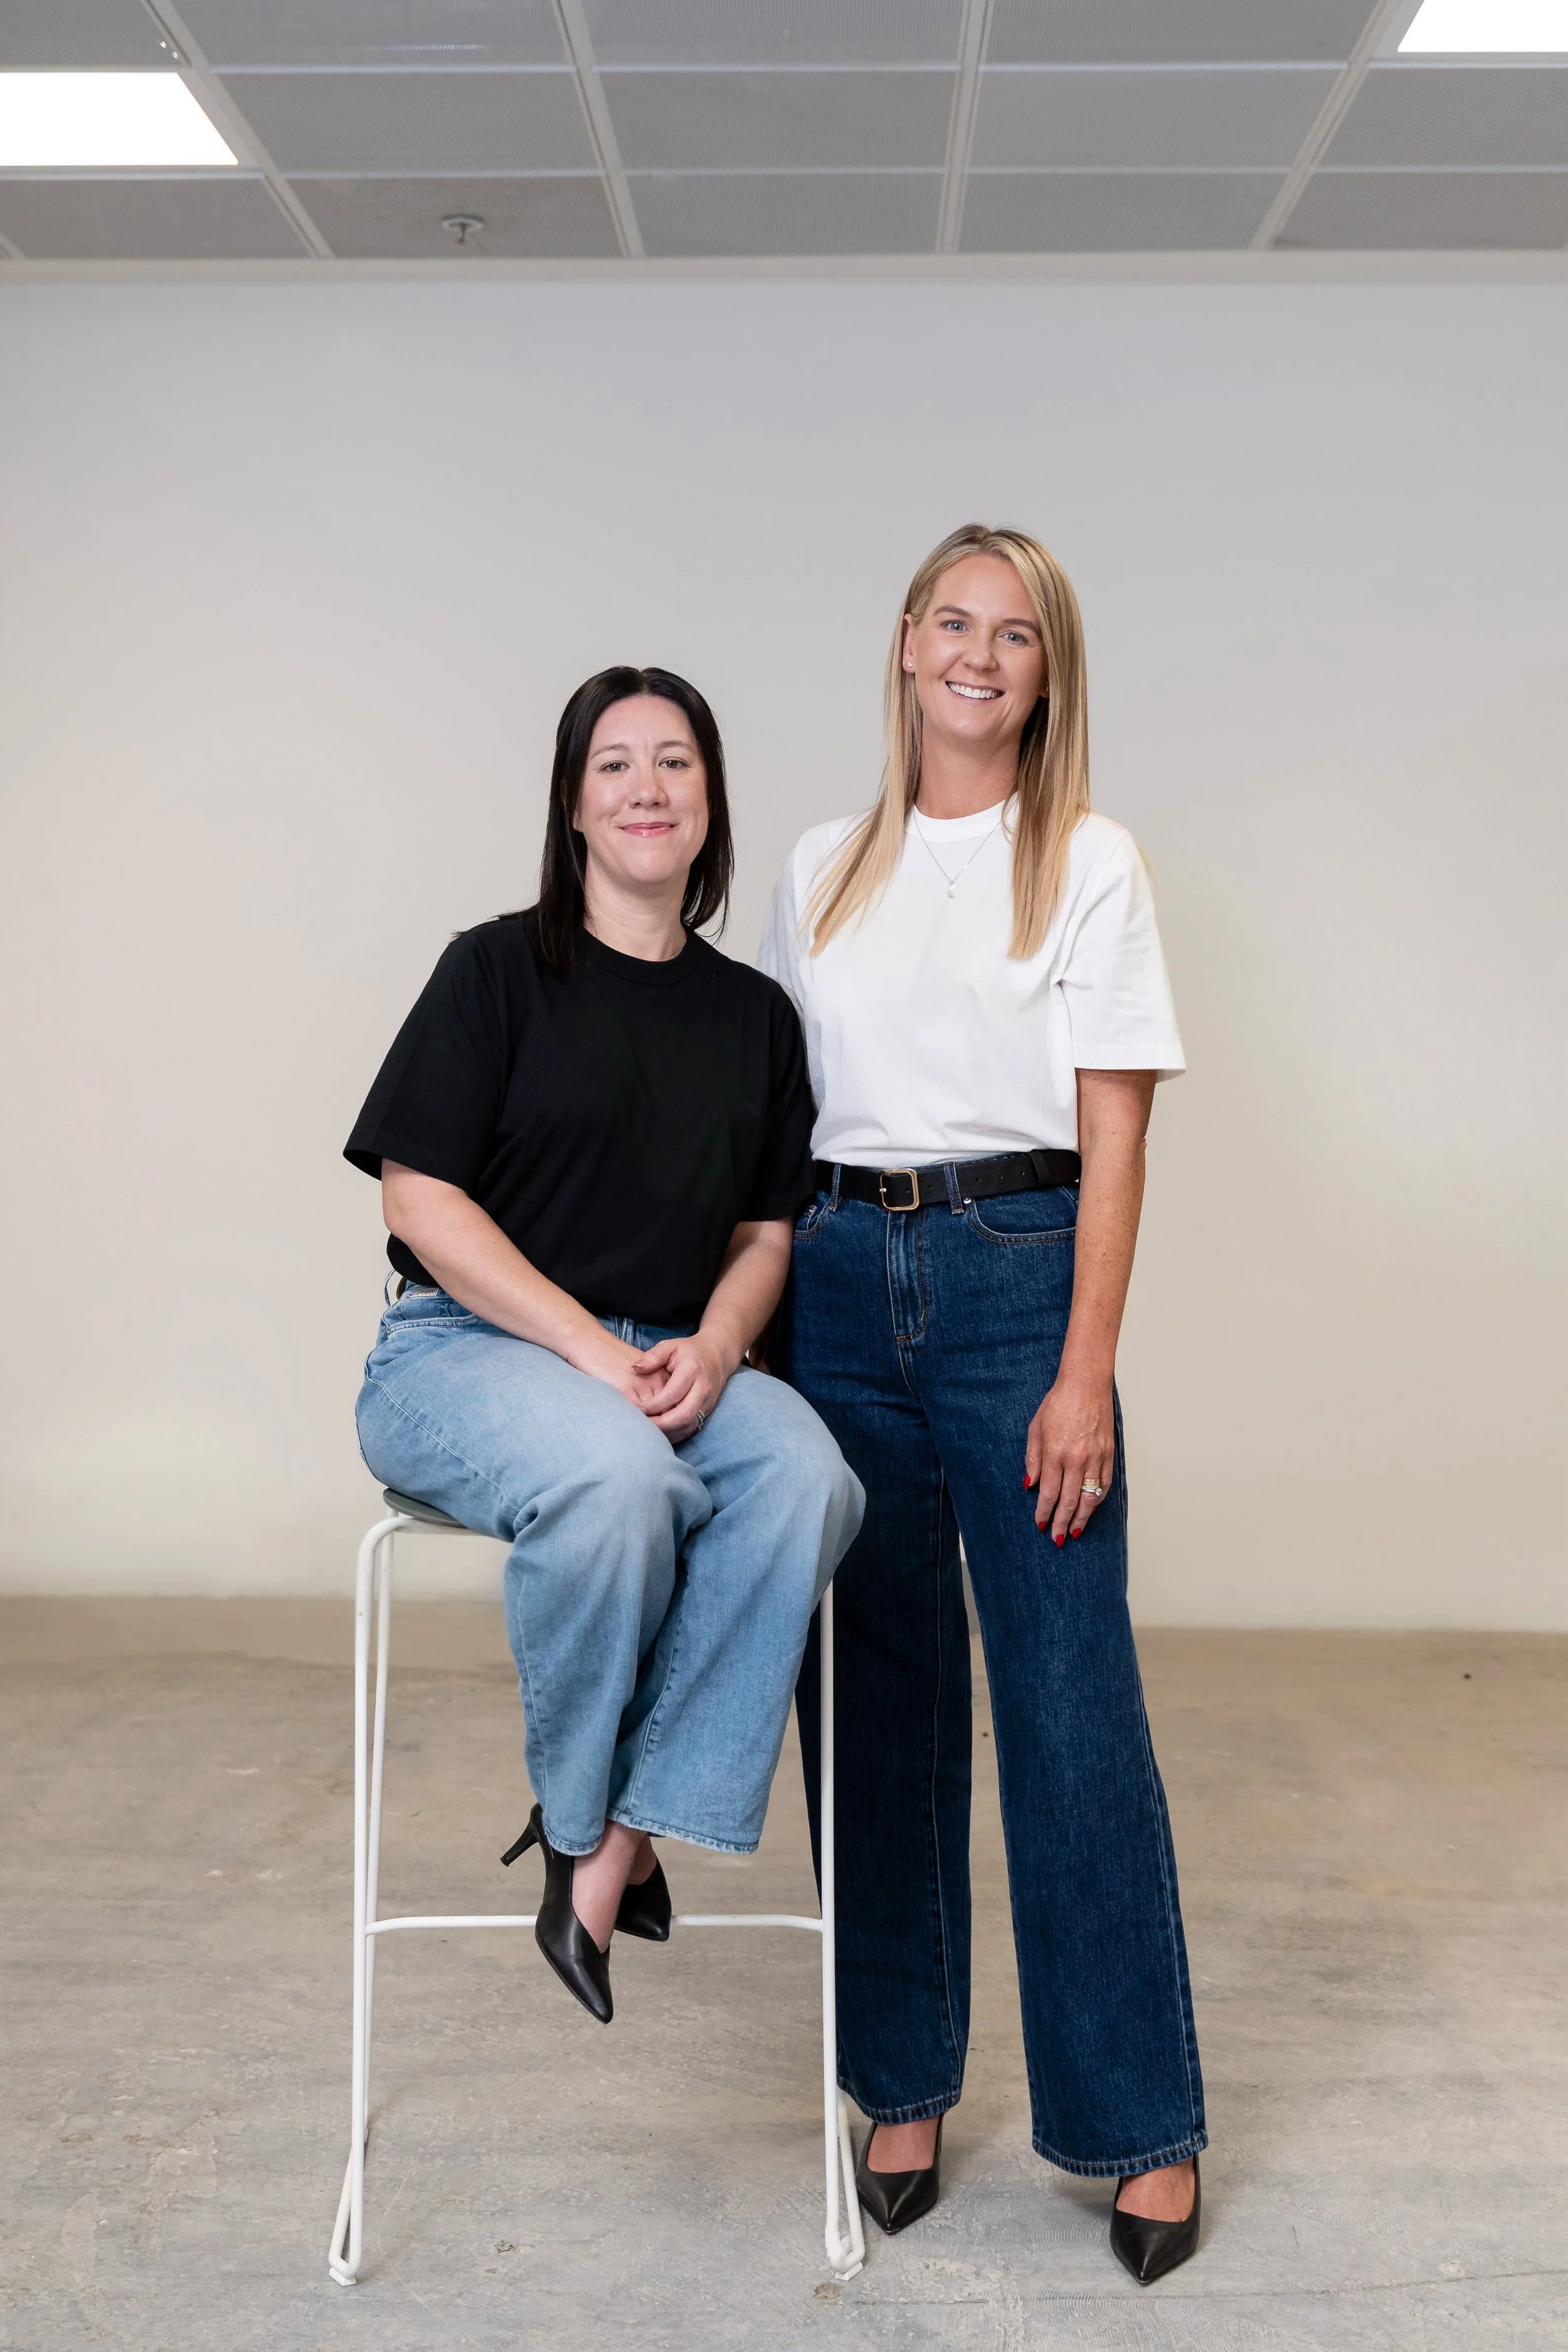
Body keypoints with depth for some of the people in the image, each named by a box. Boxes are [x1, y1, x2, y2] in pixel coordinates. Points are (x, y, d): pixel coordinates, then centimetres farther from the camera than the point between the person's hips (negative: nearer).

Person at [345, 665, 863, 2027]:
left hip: (674, 1366, 4)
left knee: (810, 1479, -29)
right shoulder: (500, 970, 1)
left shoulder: (754, 1014, 14)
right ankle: (582, 1814, -8)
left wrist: (713, 1344, -9)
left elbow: (768, 1230, 14)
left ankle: (620, 1835, -18)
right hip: (468, 1353, -4)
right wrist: (594, 1352, -15)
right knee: (614, 1474, -36)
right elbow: (421, 1201, -6)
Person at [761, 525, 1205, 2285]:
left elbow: (1112, 1140, -4)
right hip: (840, 1278, 4)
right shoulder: (823, 870, 13)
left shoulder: (1091, 865, 2)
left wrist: (1083, 1375, -11)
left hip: (1015, 1275, -3)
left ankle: (1144, 2123, 14)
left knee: (1070, 1699, -2)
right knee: (877, 1692, 9)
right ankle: (904, 2084, 25)